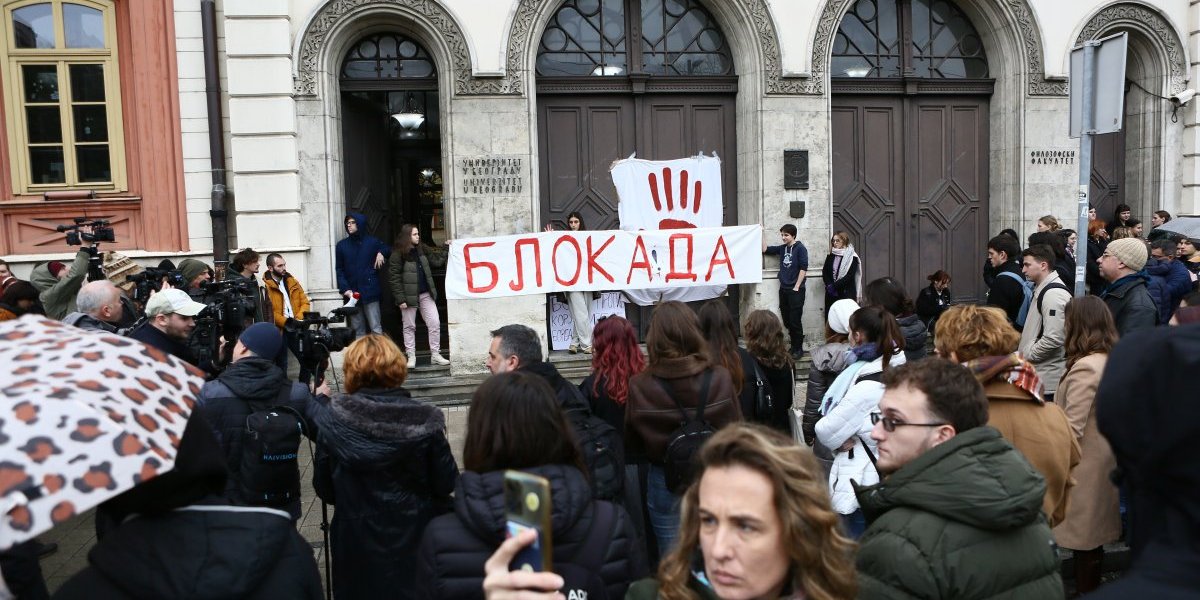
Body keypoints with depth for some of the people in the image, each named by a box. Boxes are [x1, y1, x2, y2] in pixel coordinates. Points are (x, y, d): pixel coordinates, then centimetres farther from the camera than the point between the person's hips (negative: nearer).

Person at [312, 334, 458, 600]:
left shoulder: (332, 418, -14)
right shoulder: (423, 421, -18)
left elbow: (324, 489, -4)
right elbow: (447, 485, -11)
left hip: (356, 543, 1)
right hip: (416, 540, -1)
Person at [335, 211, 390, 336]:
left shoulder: (372, 241, 6)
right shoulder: (341, 245, 9)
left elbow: (388, 250, 21)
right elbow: (339, 270, 7)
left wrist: (382, 253, -2)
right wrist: (345, 289, -7)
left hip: (370, 292, -2)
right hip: (352, 294, 2)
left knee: (376, 328, -5)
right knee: (358, 330, 6)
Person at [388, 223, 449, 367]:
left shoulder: (422, 250, 8)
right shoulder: (398, 255, -10)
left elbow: (436, 260, 15)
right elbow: (394, 278, -13)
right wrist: (400, 299, -16)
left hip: (426, 294, 5)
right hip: (409, 296, -5)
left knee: (435, 323, 1)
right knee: (409, 327, 6)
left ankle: (435, 355, 10)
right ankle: (411, 357, 16)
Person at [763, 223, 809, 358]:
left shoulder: (800, 248, -6)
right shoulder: (782, 248, 10)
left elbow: (803, 268, -11)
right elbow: (765, 249, 15)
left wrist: (796, 287, -13)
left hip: (796, 290, -6)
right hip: (783, 289, 6)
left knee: (795, 320, -5)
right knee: (786, 320, 9)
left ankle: (798, 348, 7)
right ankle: (793, 345, 22)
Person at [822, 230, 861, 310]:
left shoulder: (852, 258, -3)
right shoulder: (830, 257, 13)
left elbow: (850, 276, -11)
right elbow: (825, 273, 7)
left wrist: (834, 285, -15)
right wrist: (829, 285, -10)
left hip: (847, 294, -4)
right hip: (831, 294, 4)